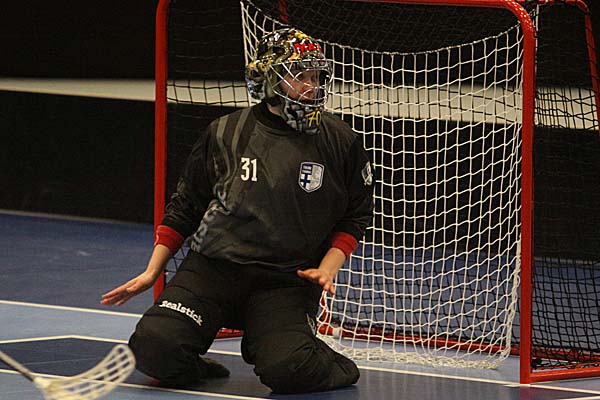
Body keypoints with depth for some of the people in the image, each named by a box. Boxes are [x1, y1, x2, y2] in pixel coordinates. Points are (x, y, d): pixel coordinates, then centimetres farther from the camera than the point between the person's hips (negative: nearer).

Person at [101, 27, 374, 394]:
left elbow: (356, 216, 11)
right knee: (153, 349, -22)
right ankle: (197, 368, 11)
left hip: (287, 281, -1)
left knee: (286, 371, -29)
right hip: (213, 267, 1)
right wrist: (152, 273, 8)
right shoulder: (225, 134, 4)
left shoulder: (341, 142, 2)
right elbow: (185, 207, 13)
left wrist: (329, 266, -7)